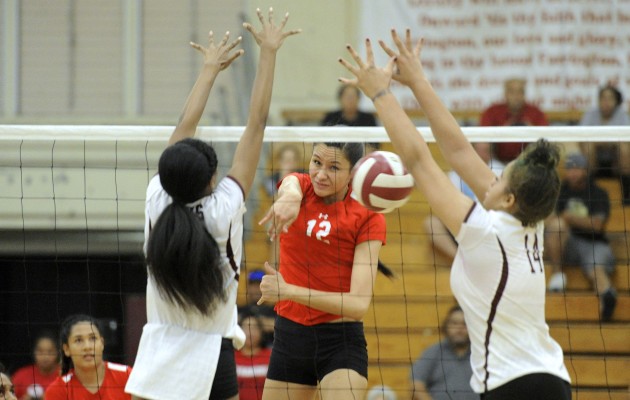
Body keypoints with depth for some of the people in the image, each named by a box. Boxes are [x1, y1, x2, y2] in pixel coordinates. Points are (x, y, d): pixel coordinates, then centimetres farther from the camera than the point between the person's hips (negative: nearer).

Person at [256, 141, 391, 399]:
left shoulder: (368, 217, -9)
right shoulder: (300, 184, 0)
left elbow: (359, 303, -17)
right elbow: (291, 186, -28)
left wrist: (288, 291, -29)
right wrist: (289, 196, -54)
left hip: (340, 342, -4)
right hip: (289, 336, 4)